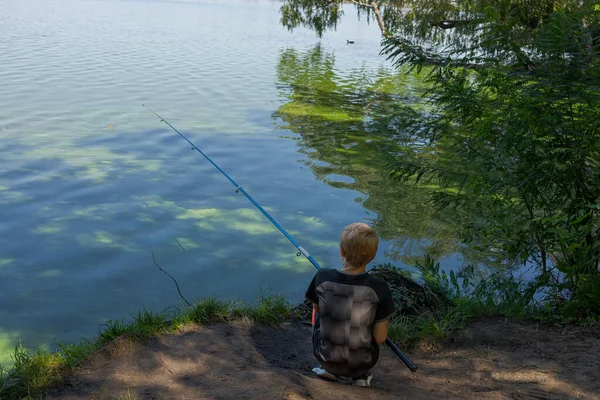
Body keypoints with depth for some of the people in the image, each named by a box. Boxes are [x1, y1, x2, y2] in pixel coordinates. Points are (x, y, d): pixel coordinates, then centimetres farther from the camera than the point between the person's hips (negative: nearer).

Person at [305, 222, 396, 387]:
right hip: (361, 362, 0)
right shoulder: (379, 287, -21)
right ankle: (360, 374, 16)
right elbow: (380, 338, -13)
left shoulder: (322, 277, -16)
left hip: (325, 356, 1)